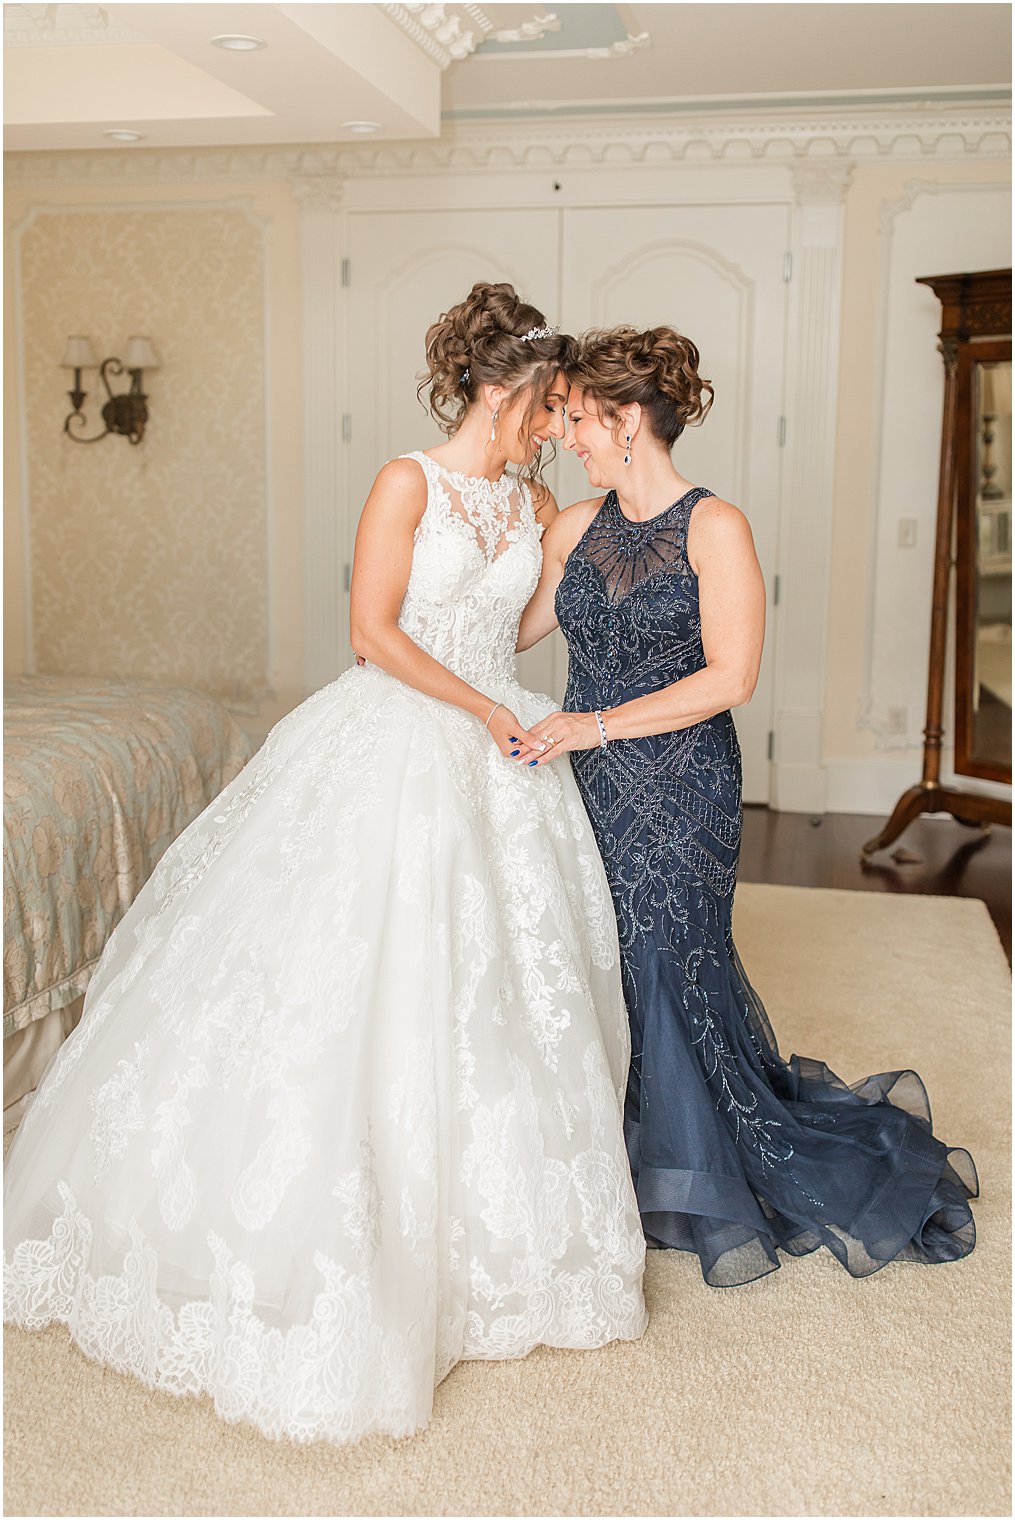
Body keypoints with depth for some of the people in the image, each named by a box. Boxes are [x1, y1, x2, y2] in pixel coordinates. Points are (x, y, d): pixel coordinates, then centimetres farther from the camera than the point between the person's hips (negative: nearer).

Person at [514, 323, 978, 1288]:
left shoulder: (713, 529, -9)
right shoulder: (578, 526, 8)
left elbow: (729, 677, -15)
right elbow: (509, 630, 16)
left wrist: (601, 723, -19)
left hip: (678, 790, -6)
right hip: (591, 784, 6)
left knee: (669, 977, 0)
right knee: (601, 977, 8)